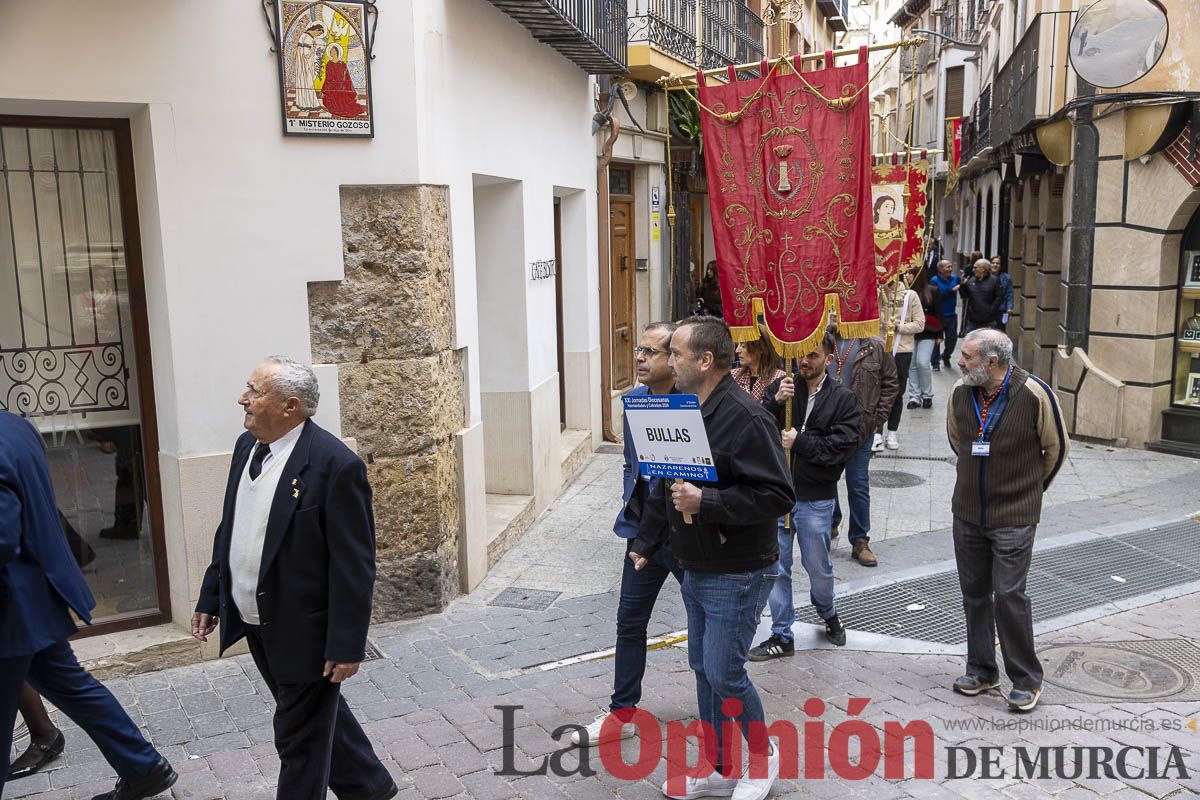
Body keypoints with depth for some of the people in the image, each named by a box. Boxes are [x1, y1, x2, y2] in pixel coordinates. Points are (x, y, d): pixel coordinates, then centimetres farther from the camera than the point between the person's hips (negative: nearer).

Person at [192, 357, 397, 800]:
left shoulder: (335, 464, -23)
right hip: (255, 624, 8)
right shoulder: (247, 446, 2)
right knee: (317, 719, 24)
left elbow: (354, 565, -21)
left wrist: (346, 645, -19)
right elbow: (229, 530, 12)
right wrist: (210, 599, 13)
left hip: (305, 631, -8)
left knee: (300, 740, 7)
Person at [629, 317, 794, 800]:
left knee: (724, 672, -2)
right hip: (695, 569, 9)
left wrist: (706, 502, -29)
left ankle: (762, 758, 24)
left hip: (737, 574, -9)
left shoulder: (744, 417, -21)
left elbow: (777, 496, -25)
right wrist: (645, 543, 21)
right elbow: (664, 487, 18)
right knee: (703, 668, 15)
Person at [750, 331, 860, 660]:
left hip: (815, 498, -2)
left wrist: (799, 441, -17)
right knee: (776, 567, 8)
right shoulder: (780, 387, 1)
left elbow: (844, 445, -13)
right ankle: (782, 636, 21)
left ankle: (828, 614, 43)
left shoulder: (843, 398, -3)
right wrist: (776, 402, -21)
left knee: (818, 566, 14)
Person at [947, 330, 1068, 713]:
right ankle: (981, 670, 27)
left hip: (1014, 517, -5)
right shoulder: (960, 392, -2)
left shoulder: (1034, 394, -15)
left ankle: (1026, 679, 13)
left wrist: (1029, 487, 10)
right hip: (967, 512, 5)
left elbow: (1057, 448, 0)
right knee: (974, 593, 12)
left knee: (1009, 595, -5)